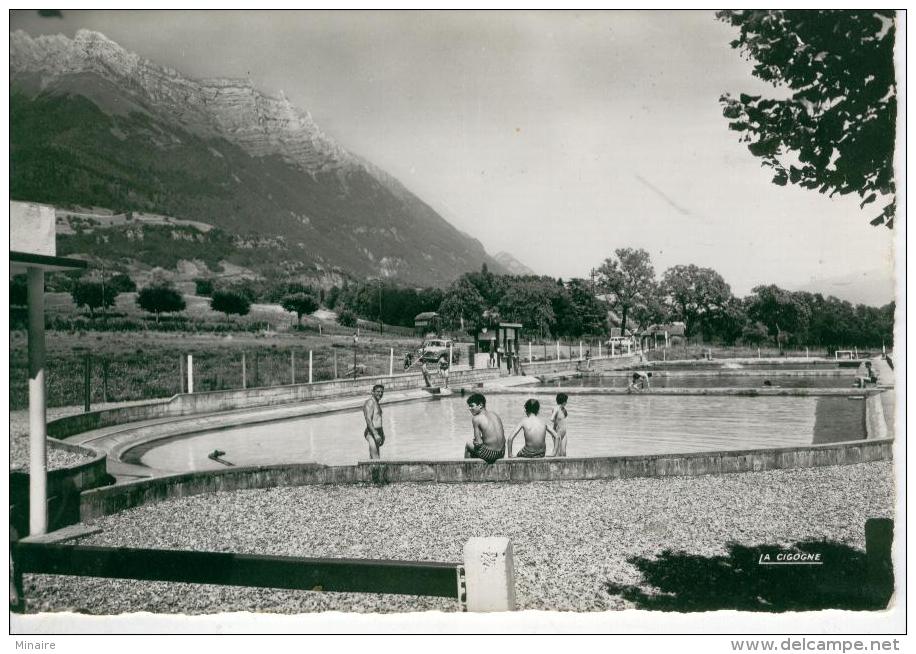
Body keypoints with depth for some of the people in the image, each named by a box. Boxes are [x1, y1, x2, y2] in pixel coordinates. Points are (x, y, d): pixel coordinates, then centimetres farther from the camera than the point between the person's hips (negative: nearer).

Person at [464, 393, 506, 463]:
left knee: (468, 445, 23)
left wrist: (474, 441, 12)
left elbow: (479, 442, -10)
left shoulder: (476, 418, -9)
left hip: (489, 454, -6)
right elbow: (503, 439, 12)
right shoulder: (494, 415, 9)